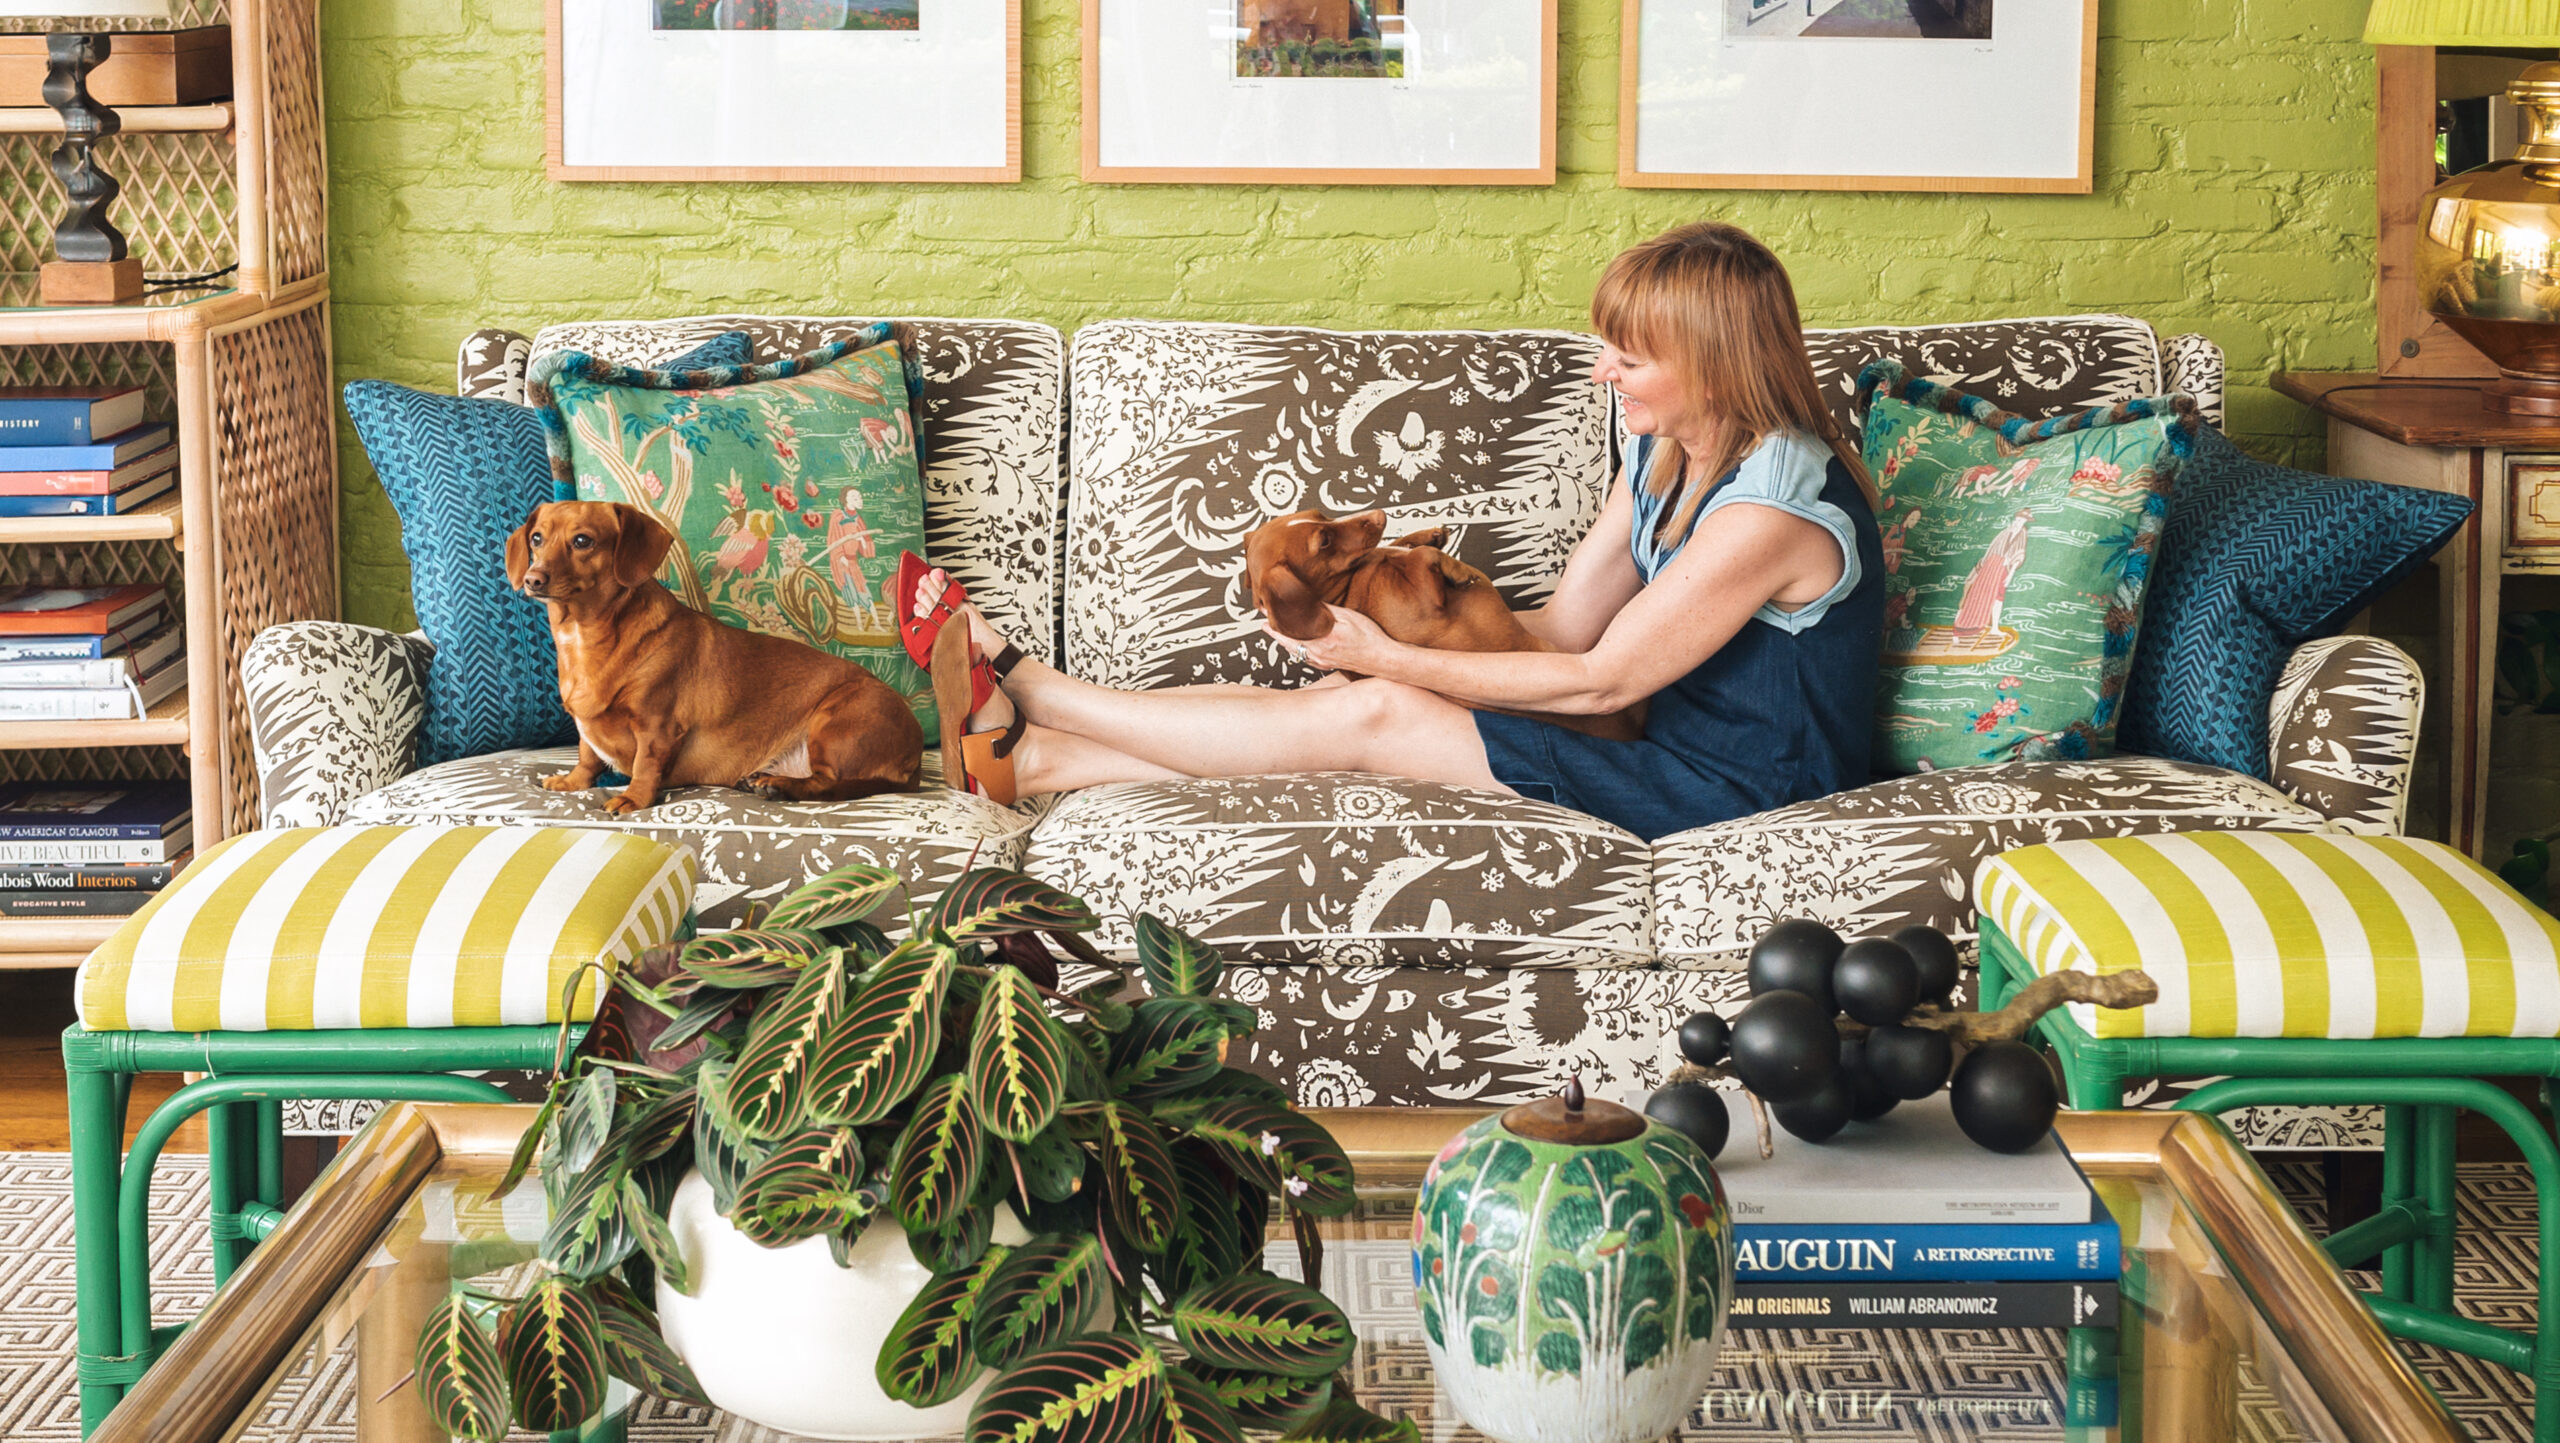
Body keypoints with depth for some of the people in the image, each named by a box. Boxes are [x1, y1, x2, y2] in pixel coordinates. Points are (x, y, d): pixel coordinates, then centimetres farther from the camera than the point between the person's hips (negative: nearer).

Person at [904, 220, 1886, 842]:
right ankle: (1035, 759, -8)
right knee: (1362, 699, -6)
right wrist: (1391, 629, -6)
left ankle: (1019, 690, -7)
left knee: (1372, 714, -14)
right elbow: (1567, 622, 7)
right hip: (1671, 751, 9)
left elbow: (1599, 678, -19)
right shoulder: (1666, 456, 7)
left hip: (1742, 792, -9)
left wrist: (1390, 659, -14)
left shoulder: (1769, 509, -23)